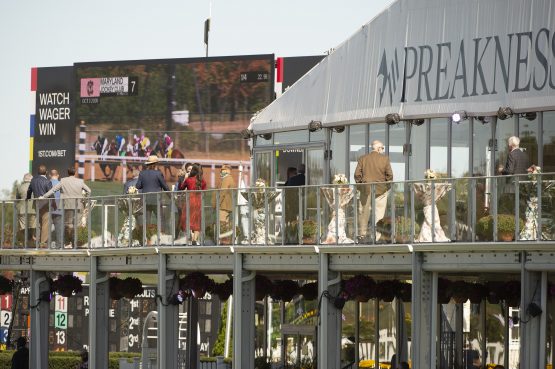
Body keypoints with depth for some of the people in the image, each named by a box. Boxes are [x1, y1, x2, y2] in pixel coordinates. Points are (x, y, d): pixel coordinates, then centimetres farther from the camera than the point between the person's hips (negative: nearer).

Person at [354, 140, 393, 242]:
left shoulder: (362, 159, 1)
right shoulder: (385, 159, -5)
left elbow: (357, 174, 0)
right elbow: (389, 175, -4)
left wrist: (360, 184, 13)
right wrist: (388, 185, 11)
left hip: (366, 189, 2)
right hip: (381, 190, -2)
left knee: (364, 212, 14)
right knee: (379, 214, 4)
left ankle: (362, 234, 20)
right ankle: (378, 236, 1)